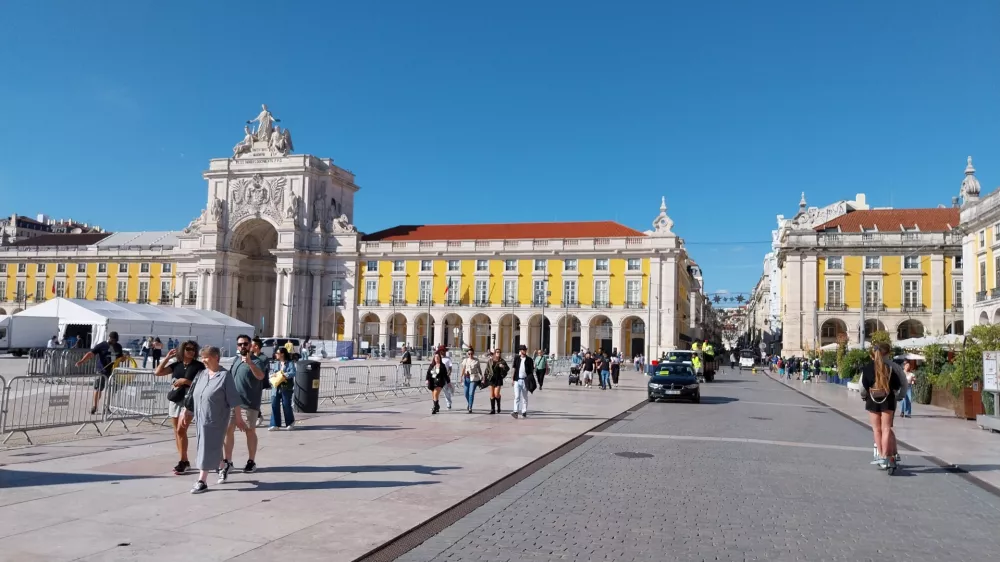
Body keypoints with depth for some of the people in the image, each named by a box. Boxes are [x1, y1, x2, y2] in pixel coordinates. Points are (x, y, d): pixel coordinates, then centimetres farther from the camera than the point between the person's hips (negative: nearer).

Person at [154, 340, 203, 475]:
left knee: (181, 430, -14)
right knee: (177, 431, 8)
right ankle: (184, 461, 16)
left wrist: (185, 381, -14)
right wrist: (167, 358, 2)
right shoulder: (176, 364, 10)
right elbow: (158, 372, 4)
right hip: (174, 400, 5)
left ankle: (183, 461, -4)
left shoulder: (198, 366, -1)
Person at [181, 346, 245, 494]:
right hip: (201, 418, 6)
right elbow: (192, 396, 13)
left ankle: (202, 481, 3)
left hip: (216, 419, -6)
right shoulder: (201, 374, 7)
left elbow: (234, 400, -11)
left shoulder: (225, 376, -11)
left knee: (208, 449, -3)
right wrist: (187, 413, 14)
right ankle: (224, 466, 40)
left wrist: (239, 419, -11)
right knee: (212, 448, 16)